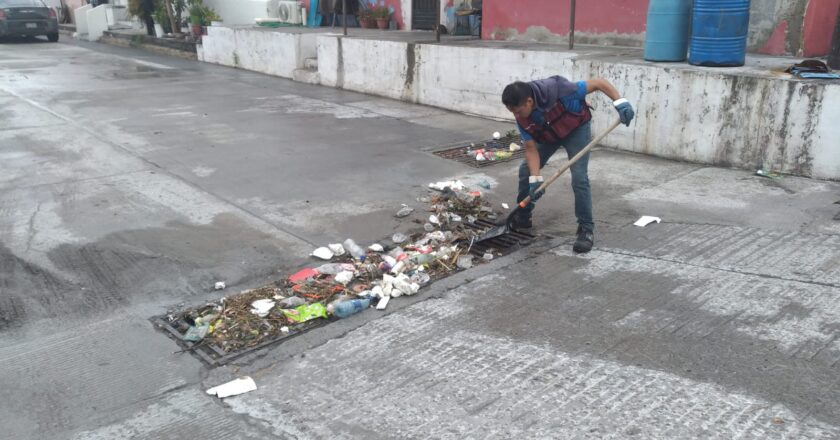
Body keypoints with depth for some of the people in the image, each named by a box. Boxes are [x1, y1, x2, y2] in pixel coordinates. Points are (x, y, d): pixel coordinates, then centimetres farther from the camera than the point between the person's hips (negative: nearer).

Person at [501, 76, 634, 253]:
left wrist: (620, 102, -43)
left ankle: (586, 229, -7)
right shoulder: (521, 117, -23)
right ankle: (522, 218, 23)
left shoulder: (557, 90, -39)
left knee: (579, 178, -18)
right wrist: (535, 179, -27)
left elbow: (599, 82, -32)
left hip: (576, 129, -5)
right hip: (547, 135, 5)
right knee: (526, 170, 2)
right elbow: (531, 149, -17)